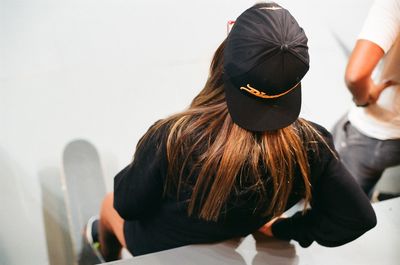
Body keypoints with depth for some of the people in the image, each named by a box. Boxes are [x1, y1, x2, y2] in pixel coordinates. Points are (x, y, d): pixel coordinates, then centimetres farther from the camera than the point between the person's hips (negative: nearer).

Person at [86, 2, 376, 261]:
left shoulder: (172, 139, -43)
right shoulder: (309, 146, -34)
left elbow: (128, 206, -25)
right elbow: (357, 217, -20)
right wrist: (283, 229, -7)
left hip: (157, 247, -3)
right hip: (224, 246, 4)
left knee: (109, 204, 32)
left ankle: (108, 257, 64)